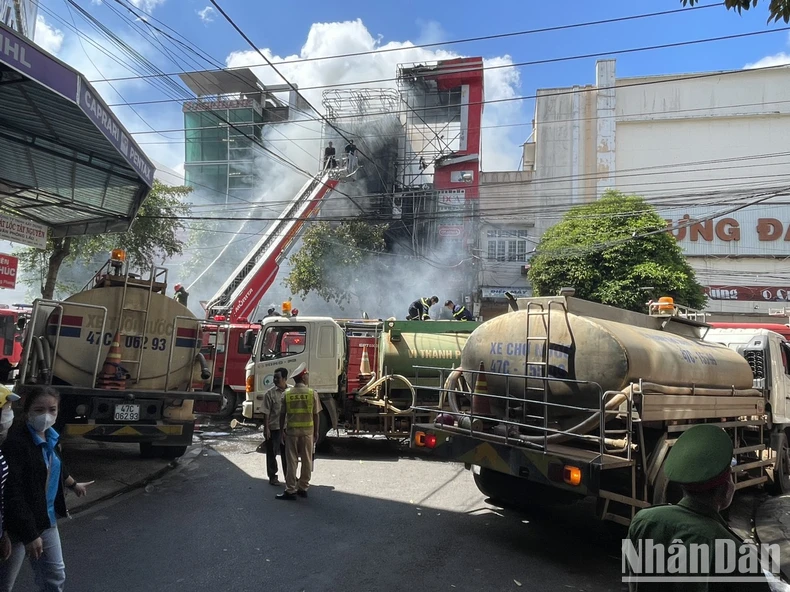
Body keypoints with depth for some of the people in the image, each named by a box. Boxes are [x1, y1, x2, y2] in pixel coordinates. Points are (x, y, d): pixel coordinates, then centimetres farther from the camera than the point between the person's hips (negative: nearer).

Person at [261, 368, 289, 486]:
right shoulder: (270, 393, -9)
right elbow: (266, 413, -8)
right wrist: (266, 428, -11)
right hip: (274, 428, -3)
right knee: (272, 453, 6)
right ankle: (272, 477, 19)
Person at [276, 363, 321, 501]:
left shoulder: (287, 394, -3)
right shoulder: (312, 393, -5)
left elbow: (282, 415, 1)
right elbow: (316, 415, -2)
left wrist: (282, 430, 13)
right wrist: (316, 432, 7)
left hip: (291, 431, 0)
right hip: (307, 431, 0)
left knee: (291, 461, 5)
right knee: (307, 461, 11)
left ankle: (290, 491, 6)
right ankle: (303, 488, 18)